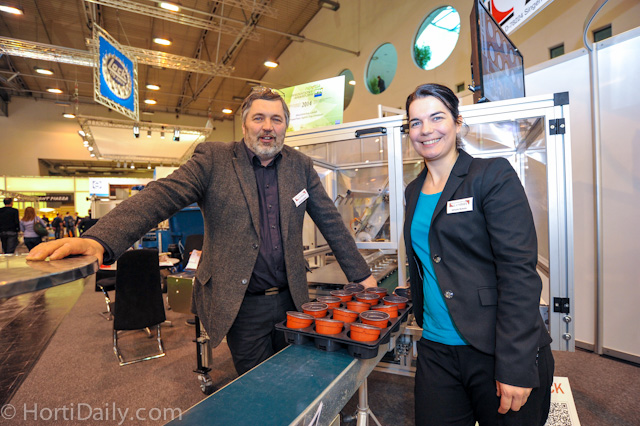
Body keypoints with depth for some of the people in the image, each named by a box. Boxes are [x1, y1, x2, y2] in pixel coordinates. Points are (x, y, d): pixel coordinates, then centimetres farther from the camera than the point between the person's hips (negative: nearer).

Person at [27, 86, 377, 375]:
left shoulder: (300, 165, 2)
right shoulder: (213, 159, -7)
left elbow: (330, 221, 5)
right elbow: (161, 196, -18)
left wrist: (361, 275, 5)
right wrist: (99, 239, -35)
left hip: (291, 299, 4)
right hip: (242, 305, -3)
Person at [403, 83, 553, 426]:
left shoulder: (493, 175, -9)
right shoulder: (414, 191, 9)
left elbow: (519, 271, -15)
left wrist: (516, 365, -18)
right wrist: (424, 324, 15)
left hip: (495, 352, -4)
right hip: (436, 350, 5)